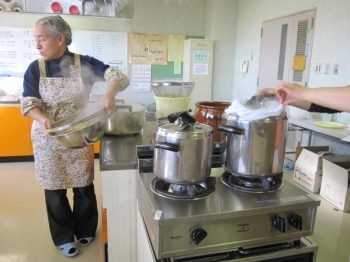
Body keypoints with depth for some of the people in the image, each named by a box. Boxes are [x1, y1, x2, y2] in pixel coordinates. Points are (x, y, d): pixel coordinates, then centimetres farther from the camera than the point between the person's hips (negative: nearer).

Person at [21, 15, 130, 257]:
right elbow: (28, 104, -6)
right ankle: (64, 237, 31)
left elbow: (119, 76, -14)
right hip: (48, 138, 1)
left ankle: (85, 230, 34)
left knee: (84, 186, 10)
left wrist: (110, 93, -36)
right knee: (55, 189, 10)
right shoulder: (35, 69, -3)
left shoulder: (84, 63, -7)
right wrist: (42, 119, -28)